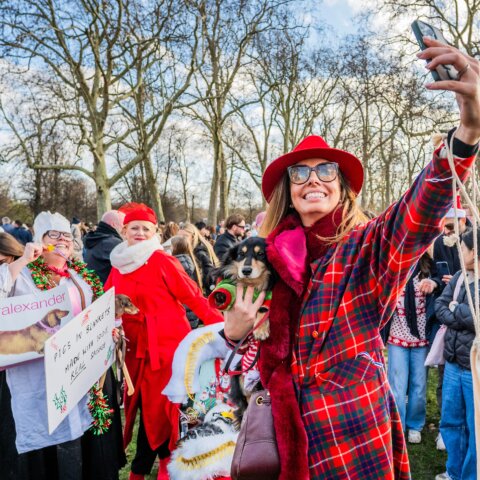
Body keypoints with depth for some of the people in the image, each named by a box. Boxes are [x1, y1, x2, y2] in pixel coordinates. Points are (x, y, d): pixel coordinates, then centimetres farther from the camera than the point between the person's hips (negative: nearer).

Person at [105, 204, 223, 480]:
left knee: (158, 406, 3)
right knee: (142, 404, 12)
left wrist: (219, 324, -13)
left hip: (167, 341, -5)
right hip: (137, 345, 6)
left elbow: (192, 295, -11)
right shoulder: (118, 266, 7)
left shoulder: (162, 260, -11)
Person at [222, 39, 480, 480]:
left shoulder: (365, 246, -9)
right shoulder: (272, 256, 1)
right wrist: (233, 331, -11)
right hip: (295, 430, 4)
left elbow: (420, 213, -31)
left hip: (355, 431, -3)